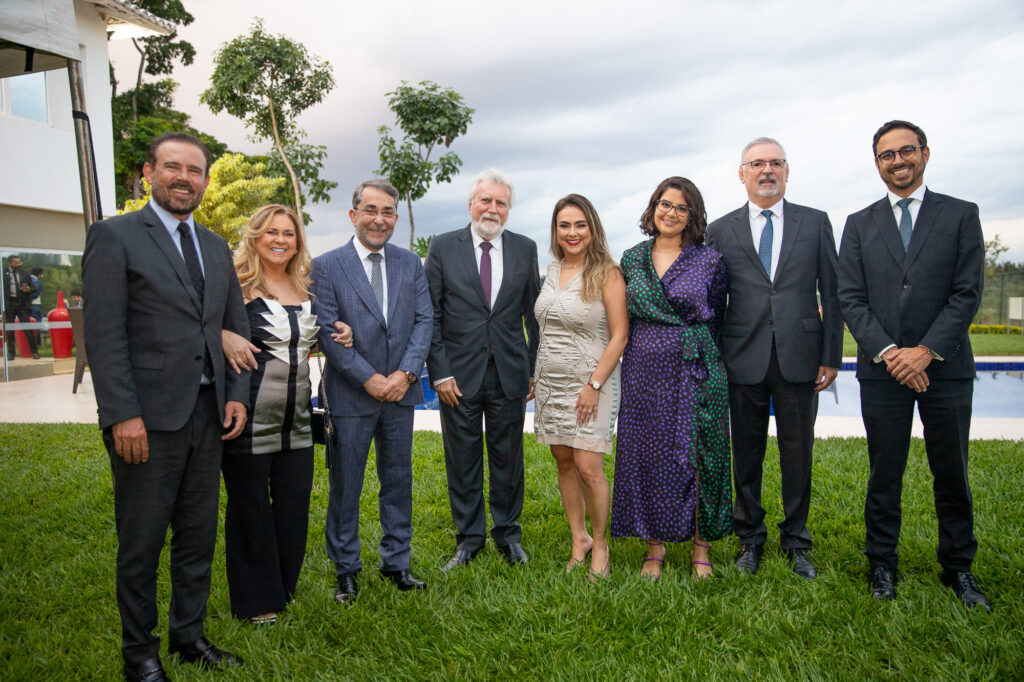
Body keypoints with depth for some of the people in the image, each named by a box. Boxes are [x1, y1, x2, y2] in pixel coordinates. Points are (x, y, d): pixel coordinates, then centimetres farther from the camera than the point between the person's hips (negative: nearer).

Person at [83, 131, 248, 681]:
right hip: (147, 418, -5)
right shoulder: (114, 236, -4)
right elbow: (103, 334, -10)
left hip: (207, 414, 6)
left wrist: (237, 394, 6)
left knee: (198, 537, 14)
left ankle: (189, 635, 31)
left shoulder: (217, 248, 15)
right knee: (142, 543, 7)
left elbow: (235, 327, 17)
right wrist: (123, 414, -16)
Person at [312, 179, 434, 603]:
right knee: (344, 486, 7)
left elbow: (424, 320, 3)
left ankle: (396, 563, 28)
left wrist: (407, 372, -11)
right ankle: (346, 569, 24)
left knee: (398, 481, 13)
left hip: (400, 392, 3)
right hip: (350, 394, -3)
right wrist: (369, 378, -15)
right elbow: (327, 332, -9)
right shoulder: (326, 266, -3)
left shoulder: (411, 264, 8)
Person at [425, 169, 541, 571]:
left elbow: (533, 314, 8)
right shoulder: (443, 247, 0)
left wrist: (535, 368, 4)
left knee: (508, 459, 12)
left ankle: (508, 535, 30)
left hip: (510, 373, 1)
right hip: (459, 374, -1)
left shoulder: (525, 249, 5)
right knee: (462, 460, 9)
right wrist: (440, 373, -7)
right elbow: (431, 316, -1)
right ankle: (469, 538, 26)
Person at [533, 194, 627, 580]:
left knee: (588, 468, -7)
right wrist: (536, 375, 14)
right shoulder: (553, 270, 10)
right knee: (564, 463, 10)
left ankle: (600, 544, 13)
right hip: (550, 381, 6)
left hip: (589, 382, -6)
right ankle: (578, 540, 23)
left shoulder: (606, 273, -9)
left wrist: (594, 385, -17)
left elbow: (620, 335, -12)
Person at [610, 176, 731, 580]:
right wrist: (653, 350, 11)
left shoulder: (710, 261, 0)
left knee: (697, 457, 3)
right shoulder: (632, 260, 7)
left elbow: (716, 320, 7)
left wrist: (691, 353, 7)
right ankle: (655, 547, 21)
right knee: (646, 456, 6)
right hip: (643, 373, 2)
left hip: (695, 375, -2)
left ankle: (701, 548, 20)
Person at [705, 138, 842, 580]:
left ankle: (795, 541, 25)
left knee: (798, 453, 8)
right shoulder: (720, 231, 6)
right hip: (744, 359, 0)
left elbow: (832, 293, 6)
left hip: (799, 356, 1)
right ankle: (750, 538, 24)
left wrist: (831, 356, 1)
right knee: (746, 453, 8)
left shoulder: (815, 223, 8)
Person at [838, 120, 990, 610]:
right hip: (882, 369, 1)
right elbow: (850, 299, 1)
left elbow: (968, 293, -2)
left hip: (945, 367, 0)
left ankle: (958, 567, 24)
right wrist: (888, 352, -11)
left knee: (952, 474, 9)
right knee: (884, 474, 7)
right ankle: (882, 564, 20)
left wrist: (926, 350, -13)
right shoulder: (859, 224, 9)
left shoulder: (961, 215, 6)